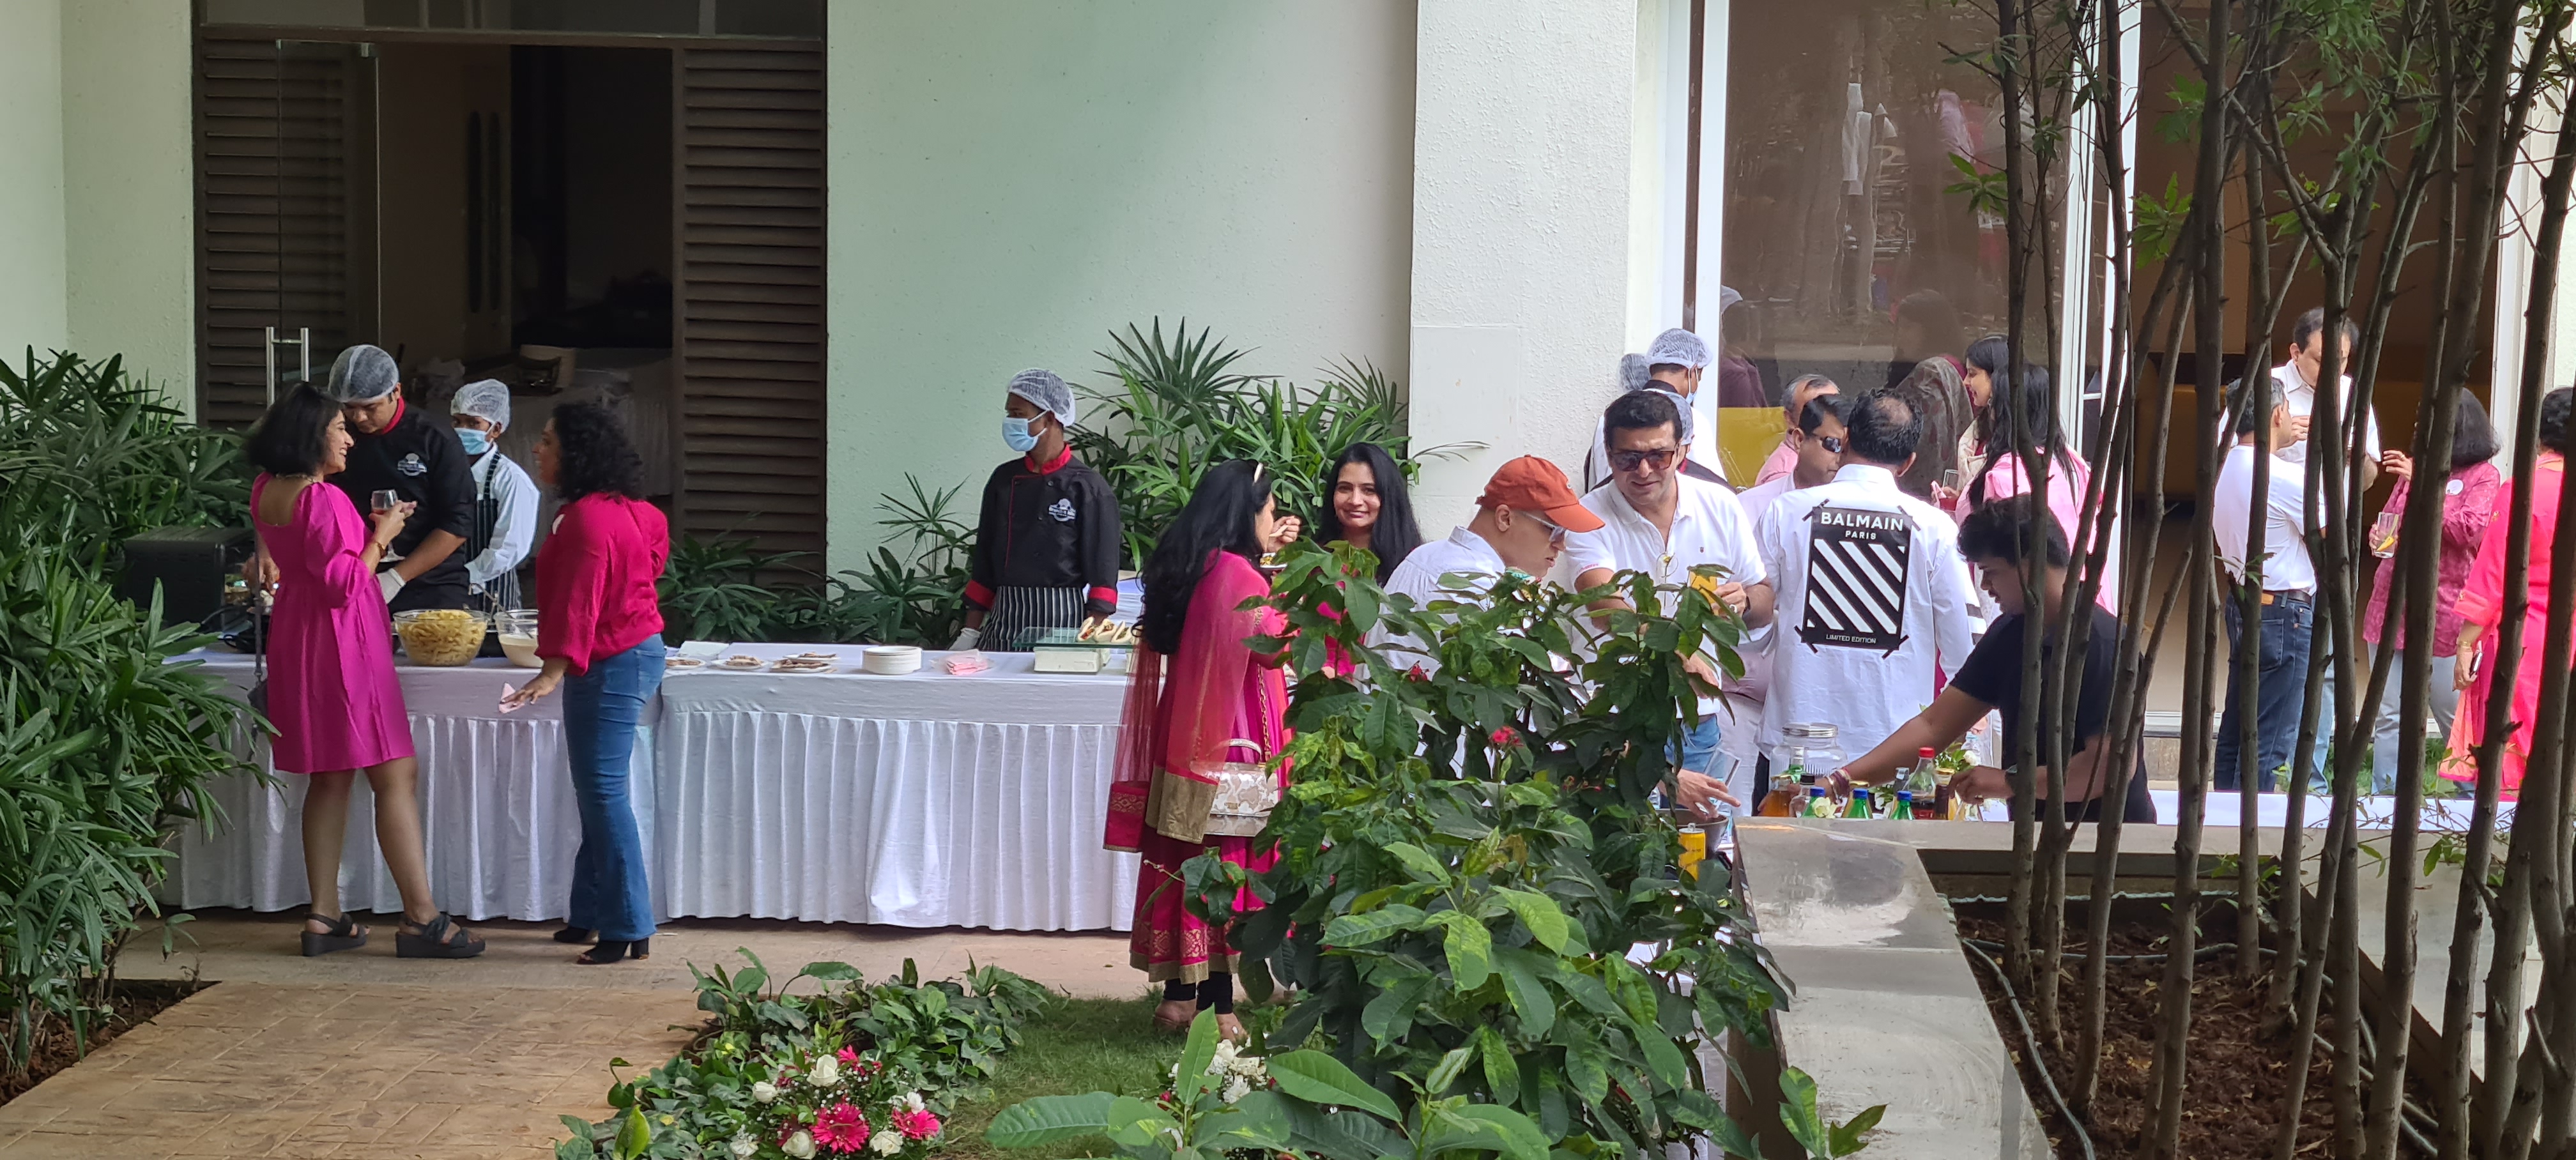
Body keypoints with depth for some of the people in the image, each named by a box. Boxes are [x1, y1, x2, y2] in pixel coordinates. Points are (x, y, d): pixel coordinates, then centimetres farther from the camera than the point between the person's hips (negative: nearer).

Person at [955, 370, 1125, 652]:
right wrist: (970, 634, 11)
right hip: (1003, 623, 5)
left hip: (1062, 624, -4)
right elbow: (983, 565, 15)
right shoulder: (1004, 480, 11)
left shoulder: (1088, 488, -5)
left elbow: (1103, 575, -7)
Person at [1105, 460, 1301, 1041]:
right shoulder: (1237, 576, -18)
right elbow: (1276, 646, -13)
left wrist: (1264, 557, 17)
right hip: (1231, 742, -8)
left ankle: (1178, 995, 20)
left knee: (1179, 864, 12)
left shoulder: (1182, 569, 7)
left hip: (1180, 741, 8)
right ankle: (1218, 1009, 5)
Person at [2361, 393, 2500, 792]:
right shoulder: (2414, 466, 14)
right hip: (2392, 606, 5)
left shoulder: (2483, 476, -2)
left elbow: (2472, 530, -16)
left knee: (2455, 716, 4)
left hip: (2443, 613, -5)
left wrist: (2423, 485, -17)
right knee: (2389, 717, 7)